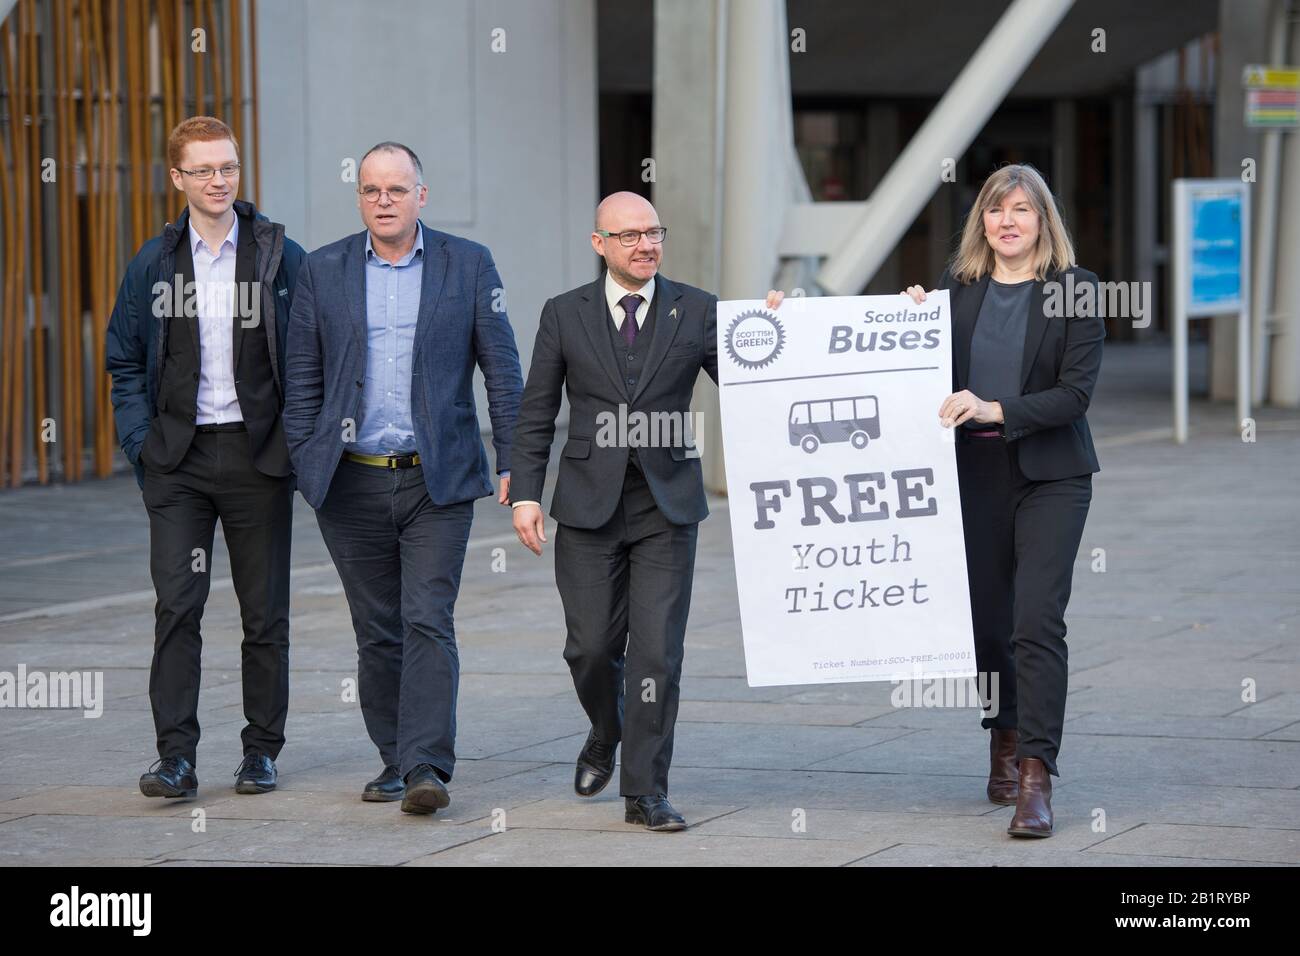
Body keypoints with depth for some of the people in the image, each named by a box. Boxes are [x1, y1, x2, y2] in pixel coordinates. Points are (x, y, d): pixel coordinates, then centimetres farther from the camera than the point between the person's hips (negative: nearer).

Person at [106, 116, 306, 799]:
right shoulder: (152, 264, 6)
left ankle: (261, 750, 16)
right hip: (179, 457, 1)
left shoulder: (281, 257, 2)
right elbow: (125, 363, 11)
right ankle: (176, 756, -7)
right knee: (177, 605, -7)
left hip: (258, 454, -1)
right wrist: (140, 442, -1)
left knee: (265, 611, 6)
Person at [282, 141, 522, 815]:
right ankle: (394, 759, 19)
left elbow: (501, 369, 4)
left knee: (428, 623, -10)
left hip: (438, 480, -2)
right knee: (377, 632, 8)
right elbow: (302, 380, 8)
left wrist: (514, 461, -1)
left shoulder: (468, 265, 4)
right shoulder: (323, 272, 7)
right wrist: (305, 467, 1)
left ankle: (427, 768, -14)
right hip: (353, 482, 2)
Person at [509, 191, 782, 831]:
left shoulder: (697, 312, 4)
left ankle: (645, 791, 2)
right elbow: (535, 415, 6)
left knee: (657, 652, -5)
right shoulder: (565, 315, 5)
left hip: (668, 504, 0)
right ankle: (606, 735, 35)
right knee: (591, 647, 3)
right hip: (589, 506, 0)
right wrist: (525, 494, -2)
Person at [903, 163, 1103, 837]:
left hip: (1050, 475, -4)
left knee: (1037, 622, -14)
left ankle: (1035, 779, -16)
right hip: (974, 472, 4)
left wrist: (996, 410, -20)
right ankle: (1006, 737, 34)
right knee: (985, 620, 11)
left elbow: (1076, 392, -10)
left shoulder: (1075, 289, -4)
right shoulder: (957, 287, 6)